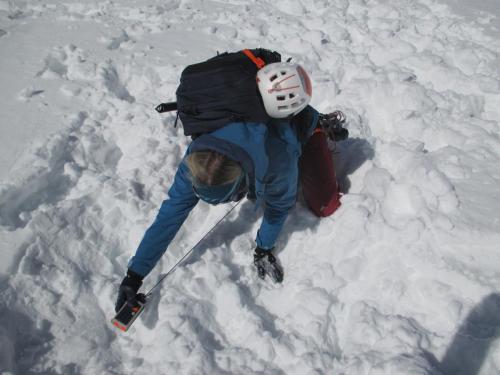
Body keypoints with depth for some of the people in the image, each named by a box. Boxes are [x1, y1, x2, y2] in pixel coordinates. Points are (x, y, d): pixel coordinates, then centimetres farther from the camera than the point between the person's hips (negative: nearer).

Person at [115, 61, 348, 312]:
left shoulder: (278, 161, -48)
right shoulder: (198, 157, -37)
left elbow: (279, 206, -26)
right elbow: (171, 213, -31)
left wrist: (263, 248, -18)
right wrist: (135, 273, -31)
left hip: (302, 126, -3)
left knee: (323, 206, 2)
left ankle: (326, 127, 19)